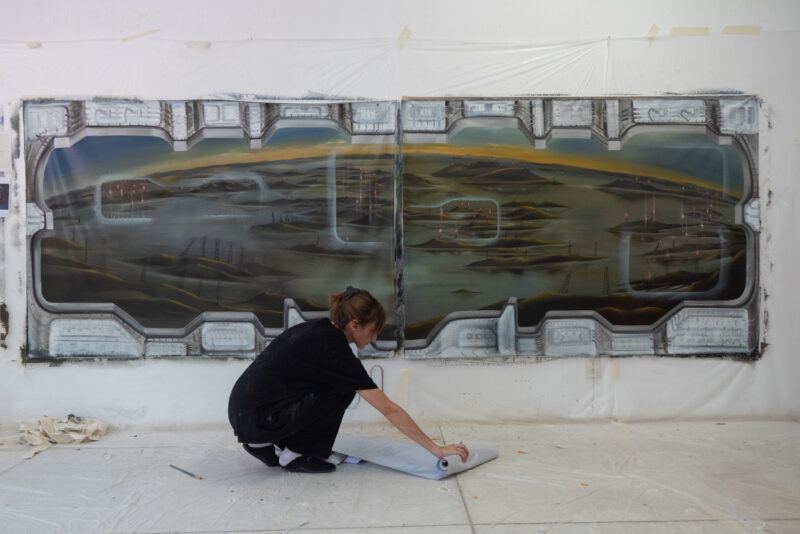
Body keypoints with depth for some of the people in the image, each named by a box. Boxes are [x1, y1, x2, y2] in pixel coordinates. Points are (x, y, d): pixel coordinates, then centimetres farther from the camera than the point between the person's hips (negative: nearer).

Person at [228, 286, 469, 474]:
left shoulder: (320, 330, 7)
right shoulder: (332, 350, -17)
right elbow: (390, 410, -15)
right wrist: (436, 448, -9)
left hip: (241, 411, 8)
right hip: (256, 419, -8)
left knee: (337, 382, 13)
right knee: (342, 391, -8)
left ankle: (267, 444, 16)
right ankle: (294, 454, 3)